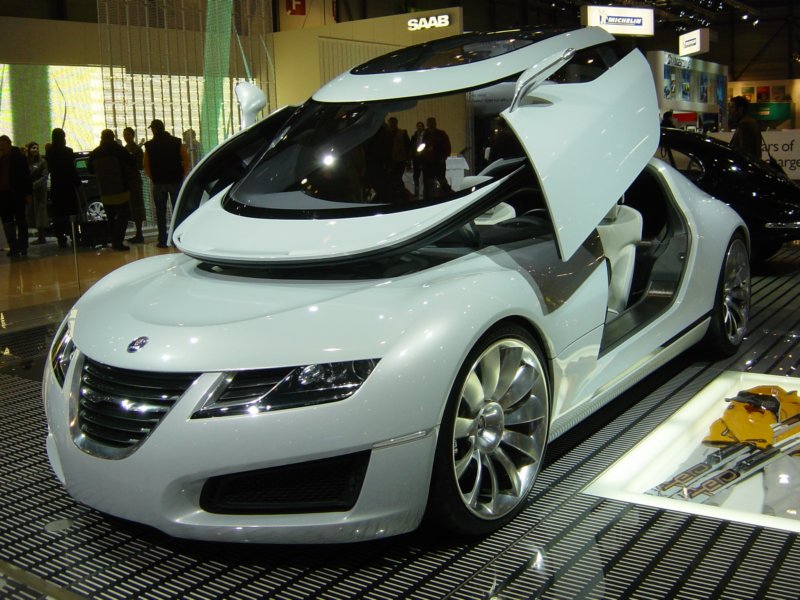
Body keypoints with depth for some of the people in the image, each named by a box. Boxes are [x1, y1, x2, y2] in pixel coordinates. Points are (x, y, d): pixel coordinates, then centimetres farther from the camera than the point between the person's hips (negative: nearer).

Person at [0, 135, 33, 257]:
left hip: (17, 194, -4)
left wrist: (27, 193, -11)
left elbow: (26, 176, -5)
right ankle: (13, 247, 3)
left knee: (20, 220, 4)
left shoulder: (18, 157, -3)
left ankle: (22, 247, 10)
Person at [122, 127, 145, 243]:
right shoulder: (125, 149, 14)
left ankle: (139, 235, -5)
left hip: (135, 180, -8)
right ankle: (138, 234, 14)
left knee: (136, 207, -7)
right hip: (127, 180, 8)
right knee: (133, 207, 9)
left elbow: (141, 166, -12)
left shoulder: (137, 149, -8)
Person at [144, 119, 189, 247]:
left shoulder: (149, 145, 0)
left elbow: (146, 165, -2)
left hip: (158, 182, 0)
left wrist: (153, 178, 9)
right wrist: (182, 175, 5)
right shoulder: (176, 142, 1)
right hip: (176, 181, 0)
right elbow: (186, 159, -3)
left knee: (160, 211, 6)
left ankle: (163, 240, 4)